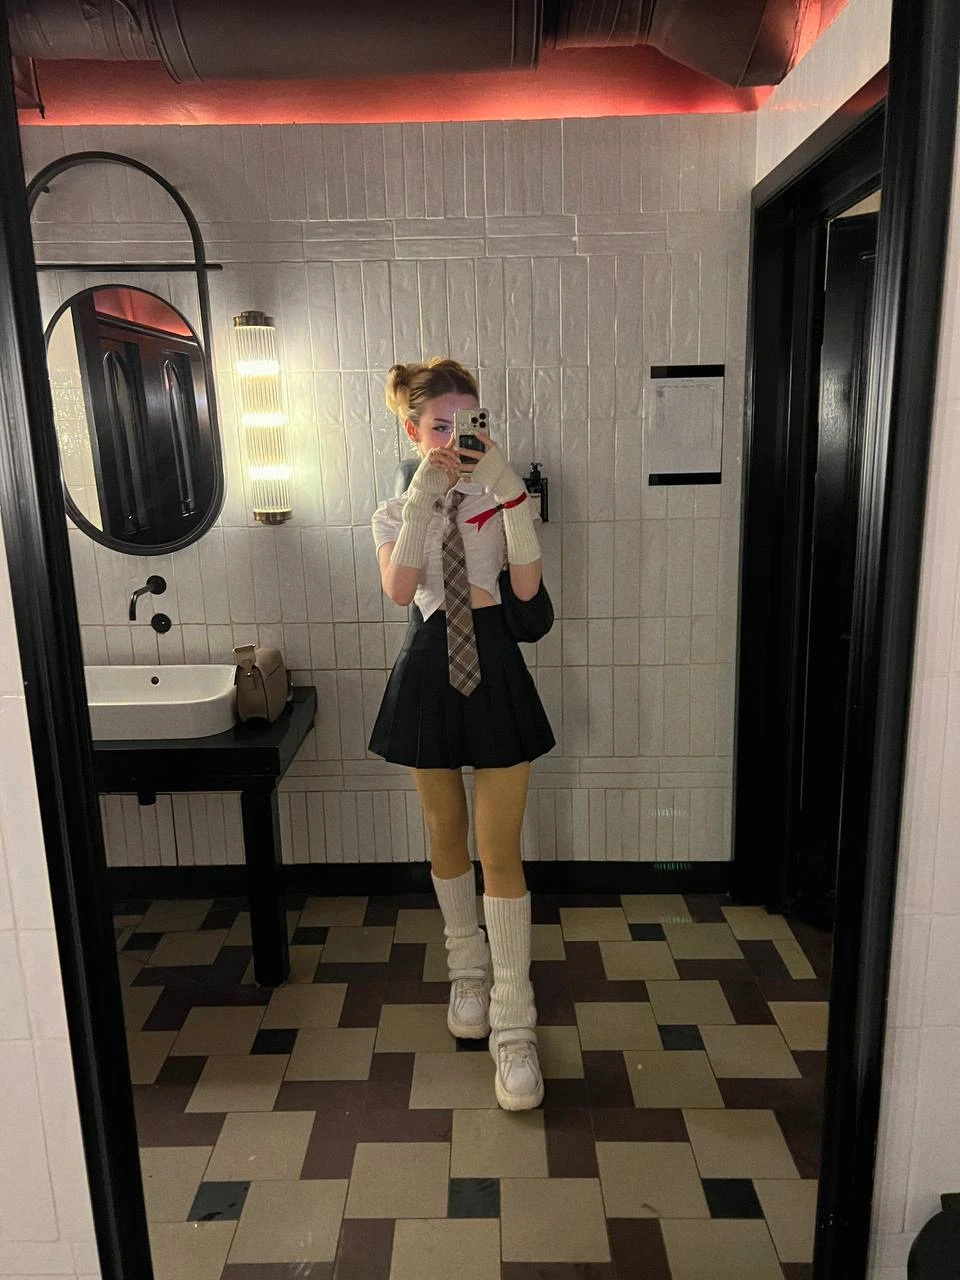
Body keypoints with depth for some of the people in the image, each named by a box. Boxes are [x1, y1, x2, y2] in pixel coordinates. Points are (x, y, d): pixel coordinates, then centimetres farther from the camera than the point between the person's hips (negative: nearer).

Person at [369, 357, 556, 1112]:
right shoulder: (396, 512, 3)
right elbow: (400, 590, -18)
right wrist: (425, 496, -23)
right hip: (430, 670, 2)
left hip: (495, 668, -1)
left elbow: (528, 586, -16)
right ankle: (468, 969, 39)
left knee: (500, 852, -2)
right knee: (447, 837, 15)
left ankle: (513, 1024, 9)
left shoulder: (499, 498, 0)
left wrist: (510, 491, -22)